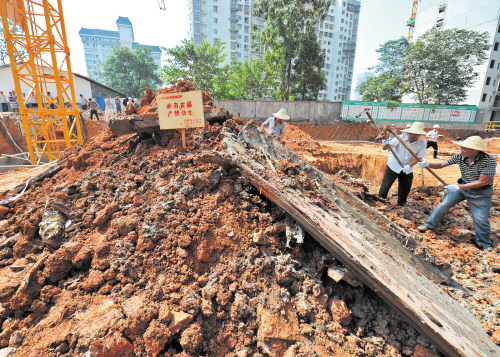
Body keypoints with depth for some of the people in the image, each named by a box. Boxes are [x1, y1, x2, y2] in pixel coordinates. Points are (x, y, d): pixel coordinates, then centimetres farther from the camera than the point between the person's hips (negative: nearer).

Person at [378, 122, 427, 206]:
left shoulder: (422, 142, -13)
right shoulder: (401, 138, -19)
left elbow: (418, 157, -11)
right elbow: (385, 148, -19)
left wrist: (409, 165, -28)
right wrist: (385, 144, -43)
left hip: (407, 169, 3)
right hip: (394, 165, -3)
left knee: (406, 188, 14)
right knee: (386, 185, -6)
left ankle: (401, 204, 37)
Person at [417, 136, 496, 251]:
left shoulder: (489, 161, -26)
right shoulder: (460, 157, -13)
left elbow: (482, 182, -28)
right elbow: (441, 165, -7)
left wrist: (458, 187, -34)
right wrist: (428, 164, -26)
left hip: (480, 192, -4)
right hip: (462, 187, 4)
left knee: (480, 220, -1)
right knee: (444, 204, 3)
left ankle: (485, 245, 24)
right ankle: (429, 224, 19)